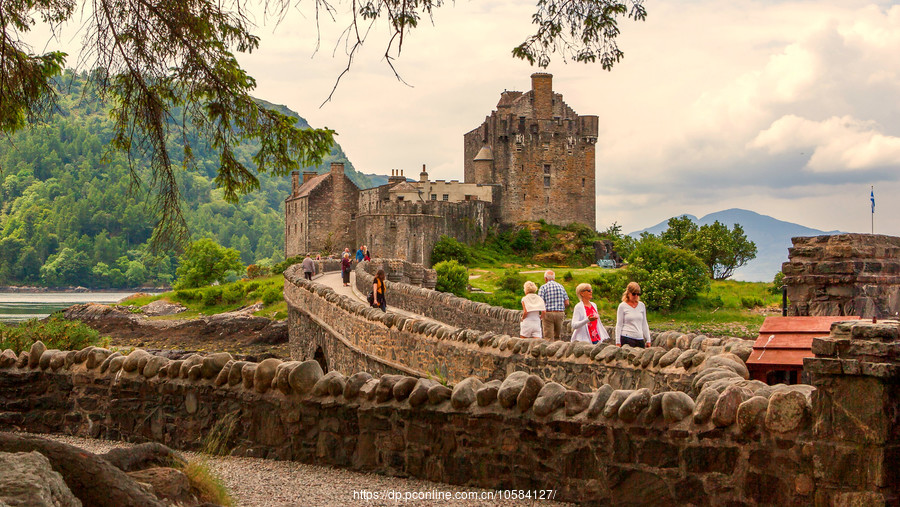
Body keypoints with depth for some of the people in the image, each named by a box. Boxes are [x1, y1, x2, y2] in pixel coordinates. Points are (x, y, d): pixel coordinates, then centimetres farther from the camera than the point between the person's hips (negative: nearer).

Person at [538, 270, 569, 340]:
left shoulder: (543, 287, -2)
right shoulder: (561, 287, 11)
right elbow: (567, 303, 7)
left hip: (548, 313, -4)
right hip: (560, 313, 4)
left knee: (548, 337, -4)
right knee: (558, 337, 15)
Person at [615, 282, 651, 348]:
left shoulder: (642, 305, 13)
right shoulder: (622, 306, 1)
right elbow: (619, 325, 2)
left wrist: (648, 340, 15)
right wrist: (618, 342, -4)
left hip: (640, 339, 4)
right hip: (626, 339, -4)